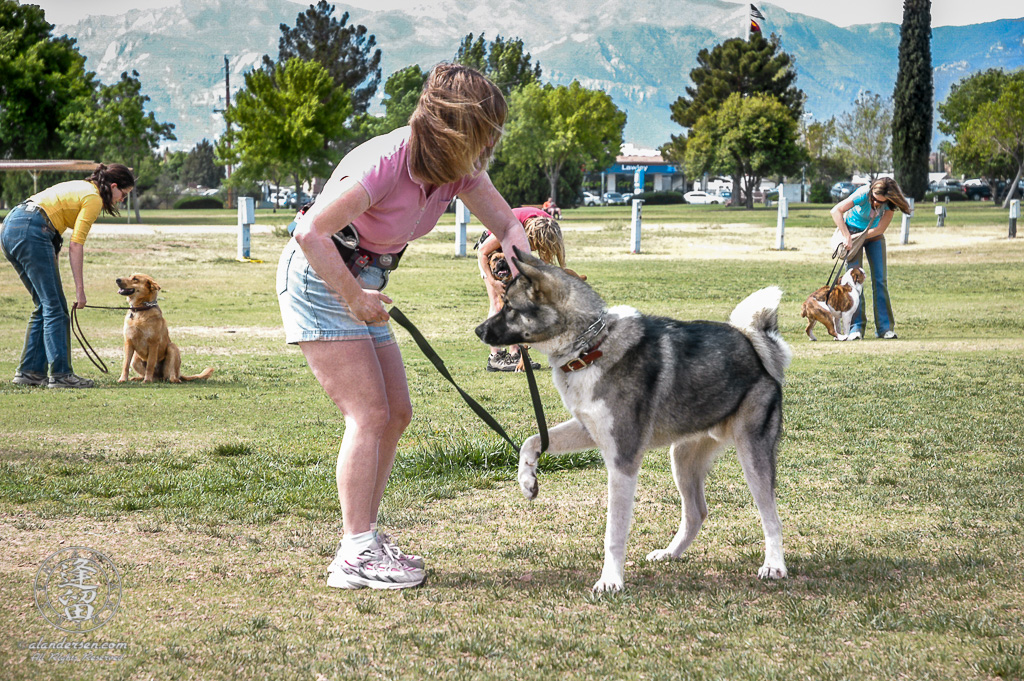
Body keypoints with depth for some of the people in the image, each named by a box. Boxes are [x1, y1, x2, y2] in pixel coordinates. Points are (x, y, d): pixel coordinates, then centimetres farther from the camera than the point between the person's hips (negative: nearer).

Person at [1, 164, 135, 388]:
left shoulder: (81, 187, 24)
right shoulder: (93, 199, -3)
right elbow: (76, 247, -8)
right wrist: (79, 290, -7)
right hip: (30, 232, -9)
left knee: (44, 305, 14)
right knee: (55, 307, -6)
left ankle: (29, 371, 13)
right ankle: (60, 374, -8)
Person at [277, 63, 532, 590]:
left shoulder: (460, 168, -5)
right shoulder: (386, 163, -29)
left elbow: (507, 225, 0)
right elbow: (310, 233, -31)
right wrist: (353, 298, -23)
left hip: (363, 284, 9)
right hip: (318, 279, -9)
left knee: (396, 413, 7)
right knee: (369, 413, -13)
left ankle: (364, 538, 14)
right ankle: (356, 556, -12)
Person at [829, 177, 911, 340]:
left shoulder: (890, 204, -23)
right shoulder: (864, 193, -31)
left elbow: (880, 229, -19)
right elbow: (836, 211, -33)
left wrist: (858, 237, -23)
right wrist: (847, 237, -34)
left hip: (874, 235, 3)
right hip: (852, 231, -3)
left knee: (880, 279, -4)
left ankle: (884, 327, -1)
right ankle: (856, 327, -11)